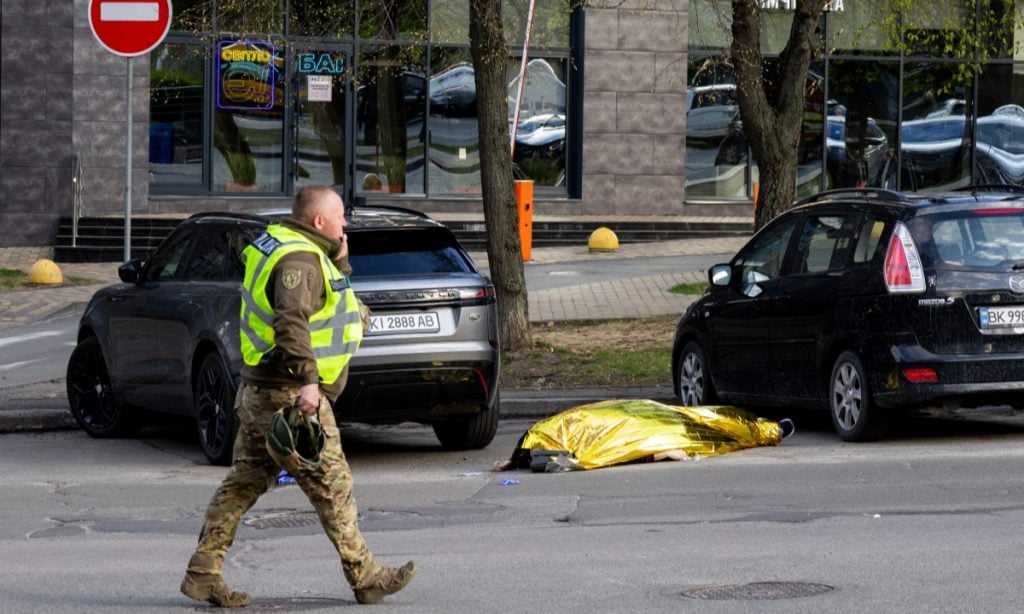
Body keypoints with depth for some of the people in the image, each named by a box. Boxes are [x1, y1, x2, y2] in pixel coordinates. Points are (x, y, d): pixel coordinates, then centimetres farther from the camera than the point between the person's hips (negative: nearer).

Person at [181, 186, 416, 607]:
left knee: (244, 483, 11)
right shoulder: (299, 260, -18)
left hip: (258, 391, 10)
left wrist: (339, 262, 11)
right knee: (331, 486, -2)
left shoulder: (282, 245, 15)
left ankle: (203, 573, 9)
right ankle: (364, 577, 5)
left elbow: (325, 299, 26)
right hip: (289, 395, -10)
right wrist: (307, 379, -36)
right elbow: (291, 320, -31)